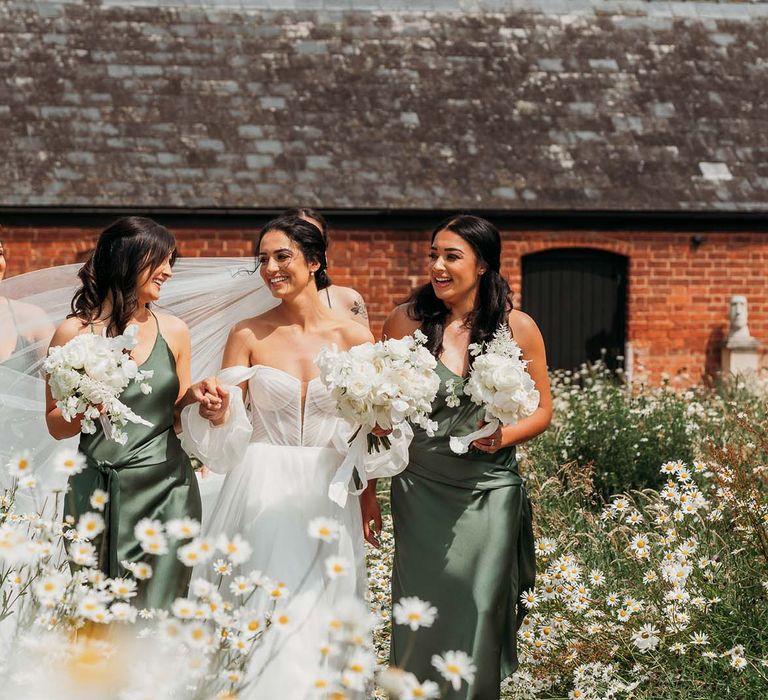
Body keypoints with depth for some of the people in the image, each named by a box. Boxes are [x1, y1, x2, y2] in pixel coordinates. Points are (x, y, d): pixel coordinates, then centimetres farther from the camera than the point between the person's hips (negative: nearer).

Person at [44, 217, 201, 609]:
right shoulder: (74, 333, -1)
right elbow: (56, 425, 3)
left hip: (165, 489, 2)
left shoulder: (173, 332, 7)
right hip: (96, 491, -2)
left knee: (156, 608, 2)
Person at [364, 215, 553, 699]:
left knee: (479, 609, 3)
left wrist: (503, 437, -13)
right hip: (420, 490, 0)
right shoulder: (406, 322, -1)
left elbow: (542, 411, 8)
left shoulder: (518, 328, -2)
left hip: (488, 491, 0)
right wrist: (368, 490, 2)